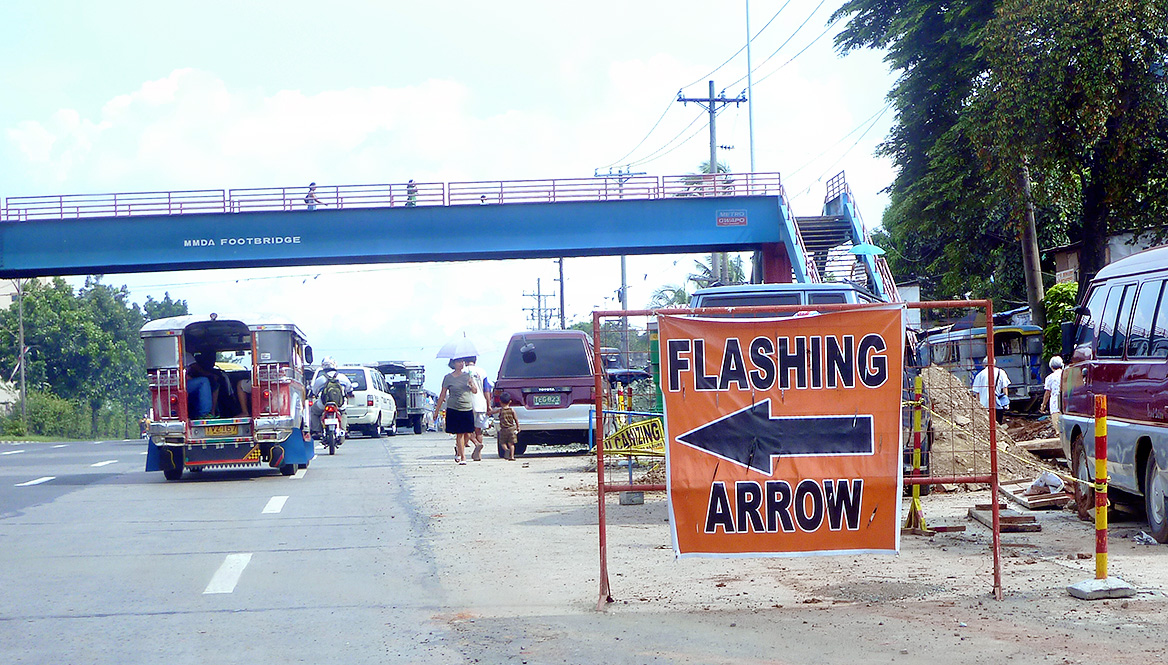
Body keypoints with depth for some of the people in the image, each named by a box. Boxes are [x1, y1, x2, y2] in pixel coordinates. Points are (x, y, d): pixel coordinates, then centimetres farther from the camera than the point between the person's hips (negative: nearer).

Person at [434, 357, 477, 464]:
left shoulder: (468, 376, 9)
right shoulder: (448, 378, 2)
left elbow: (475, 391, 9)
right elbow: (442, 395, 6)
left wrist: (471, 384, -13)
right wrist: (436, 410, 6)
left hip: (468, 409, 3)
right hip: (454, 409, -3)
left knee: (468, 434, 0)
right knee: (459, 433, -7)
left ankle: (458, 450, 28)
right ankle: (462, 457, 0)